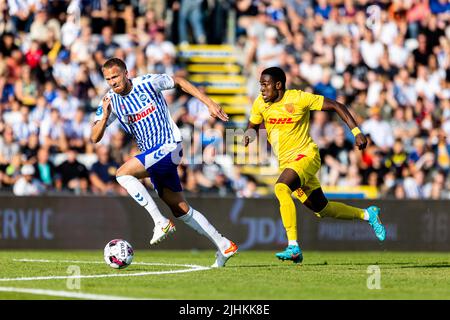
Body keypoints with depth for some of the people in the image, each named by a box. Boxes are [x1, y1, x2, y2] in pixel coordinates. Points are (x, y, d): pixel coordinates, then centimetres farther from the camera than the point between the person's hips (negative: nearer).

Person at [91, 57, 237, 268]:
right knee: (181, 210, 7)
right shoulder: (110, 101, 2)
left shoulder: (148, 83, -9)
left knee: (123, 173, -23)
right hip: (151, 155, 6)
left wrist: (209, 103, 2)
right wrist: (105, 116, -20)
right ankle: (224, 246, 17)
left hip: (169, 146, -6)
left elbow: (179, 81, 6)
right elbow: (95, 138, -2)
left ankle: (161, 222, -20)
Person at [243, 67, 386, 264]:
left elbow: (335, 106, -9)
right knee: (322, 209, 13)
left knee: (281, 188, -33)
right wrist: (249, 134, -9)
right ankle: (367, 214, 37)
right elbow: (252, 126, 17)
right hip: (286, 163, 7)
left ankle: (293, 247, -36)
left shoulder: (299, 98, -14)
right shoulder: (260, 103, 1)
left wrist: (356, 132, -15)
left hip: (306, 156, -7)